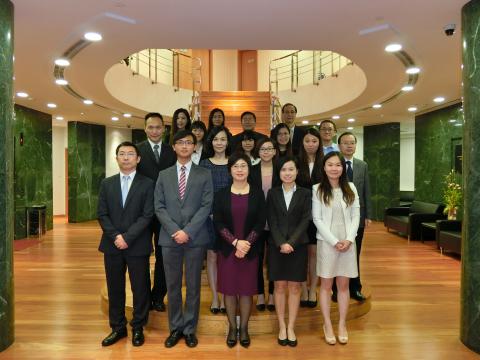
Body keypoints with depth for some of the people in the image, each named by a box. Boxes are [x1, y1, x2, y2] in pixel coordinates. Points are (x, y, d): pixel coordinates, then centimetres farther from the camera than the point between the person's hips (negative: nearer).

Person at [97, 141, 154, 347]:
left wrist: (127, 237, -15)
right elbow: (102, 214, 4)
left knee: (140, 288, 6)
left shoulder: (147, 184, -1)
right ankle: (118, 328, 27)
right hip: (112, 244, 3)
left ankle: (138, 328, 23)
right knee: (115, 289, 11)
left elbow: (147, 215, -8)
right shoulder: (107, 183, 10)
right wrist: (115, 236, -10)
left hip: (137, 245, -3)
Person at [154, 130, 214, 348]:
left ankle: (189, 329, 21)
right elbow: (159, 207, 3)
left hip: (195, 238, -1)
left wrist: (188, 231, -14)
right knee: (172, 286, 10)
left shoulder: (204, 175, 3)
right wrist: (175, 230, -11)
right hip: (170, 238, 2)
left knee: (193, 286, 7)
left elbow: (206, 206, -5)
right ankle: (175, 328, 24)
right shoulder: (164, 175, 10)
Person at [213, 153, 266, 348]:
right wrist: (236, 242, -15)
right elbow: (218, 223, -5)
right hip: (227, 249, 0)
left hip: (250, 250, 0)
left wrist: (247, 243, -14)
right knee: (229, 289, 7)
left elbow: (260, 223, -3)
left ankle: (244, 328, 24)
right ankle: (232, 328, 23)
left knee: (246, 290, 7)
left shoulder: (257, 193, 1)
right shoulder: (221, 194, 1)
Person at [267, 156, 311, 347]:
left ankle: (291, 327, 16)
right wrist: (281, 243, -13)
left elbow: (305, 220, -4)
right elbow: (272, 221, -1)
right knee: (279, 286, 6)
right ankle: (281, 327, 17)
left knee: (294, 287, 5)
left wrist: (290, 242, -13)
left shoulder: (305, 193, 3)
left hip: (298, 245, 0)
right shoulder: (272, 193, 4)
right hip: (276, 245, 0)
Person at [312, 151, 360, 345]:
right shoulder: (318, 189, -4)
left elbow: (356, 215, 3)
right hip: (327, 242, -2)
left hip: (347, 243, 3)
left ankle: (342, 324, 22)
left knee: (344, 285, 10)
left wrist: (349, 239, -9)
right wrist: (334, 241, -12)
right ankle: (327, 325, 19)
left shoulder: (351, 188, 5)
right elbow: (317, 219, -7)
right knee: (326, 285, 7)